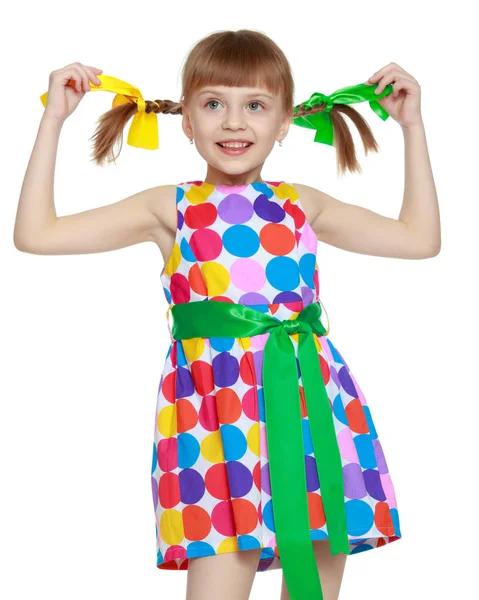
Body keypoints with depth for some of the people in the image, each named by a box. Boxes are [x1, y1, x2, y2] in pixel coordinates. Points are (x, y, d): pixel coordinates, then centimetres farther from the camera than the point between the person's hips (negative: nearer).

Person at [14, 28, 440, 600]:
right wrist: (53, 119, 5)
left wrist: (412, 126, 19)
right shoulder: (169, 208, 7)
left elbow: (420, 238, 20)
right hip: (213, 415, -2)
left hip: (310, 406, 3)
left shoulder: (301, 204, 14)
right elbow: (35, 234, 4)